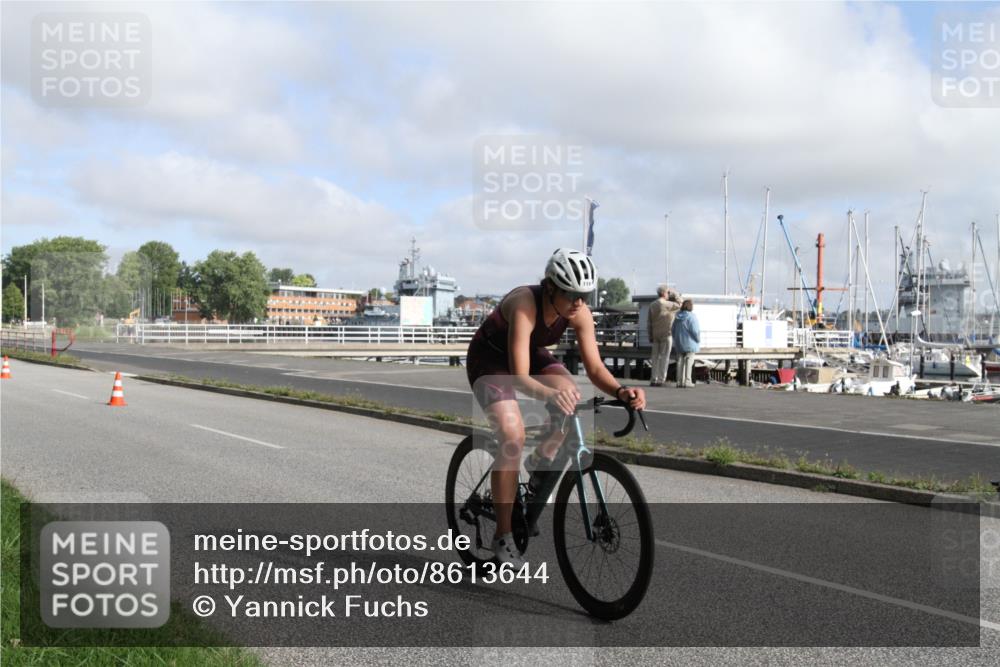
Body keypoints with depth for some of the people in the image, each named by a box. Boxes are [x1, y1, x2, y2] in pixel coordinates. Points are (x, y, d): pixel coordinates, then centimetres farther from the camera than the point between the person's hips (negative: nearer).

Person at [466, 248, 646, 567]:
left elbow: (595, 367, -21)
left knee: (573, 403, -22)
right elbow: (520, 376, -43)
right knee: (513, 437, -24)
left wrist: (620, 391, -41)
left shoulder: (579, 313, -21)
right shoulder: (525, 304, -38)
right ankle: (503, 538, -13)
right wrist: (549, 393, -63)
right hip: (490, 357, -6)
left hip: (533, 354, 6)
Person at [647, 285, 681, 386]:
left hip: (655, 335, 6)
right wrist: (673, 293, 6)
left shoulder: (652, 305, 6)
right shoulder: (666, 304, -12)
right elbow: (679, 304, 0)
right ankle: (660, 380, -6)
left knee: (655, 357, 10)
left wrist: (650, 336, 12)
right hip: (666, 334, -6)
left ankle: (653, 380, 7)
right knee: (664, 357, -2)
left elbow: (649, 322, 7)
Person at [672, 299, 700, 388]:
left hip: (679, 343, 6)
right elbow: (695, 330, -15)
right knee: (689, 361, -3)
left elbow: (674, 330, 11)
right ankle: (687, 381, -7)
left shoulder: (677, 317, 7)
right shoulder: (691, 316, -12)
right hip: (689, 343, -5)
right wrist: (698, 340, -1)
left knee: (680, 361, 8)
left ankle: (679, 381, 6)